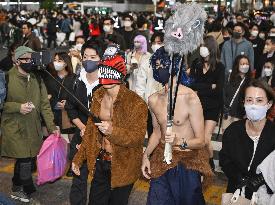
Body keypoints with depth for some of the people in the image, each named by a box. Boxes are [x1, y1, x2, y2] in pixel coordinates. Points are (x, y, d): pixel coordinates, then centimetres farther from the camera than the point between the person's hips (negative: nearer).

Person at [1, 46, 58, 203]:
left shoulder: (37, 79, 7)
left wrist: (52, 126, -2)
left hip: (33, 128, 5)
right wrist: (18, 107, -20)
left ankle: (17, 189, 34)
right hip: (14, 128, -5)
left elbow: (44, 104, 5)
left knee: (23, 159, 13)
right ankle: (29, 190, 19)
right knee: (25, 161, -5)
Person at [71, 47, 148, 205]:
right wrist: (78, 159, 10)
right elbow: (90, 131, 10)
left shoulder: (136, 103, -18)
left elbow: (138, 138, -19)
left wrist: (113, 131, -34)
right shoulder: (98, 97, 2)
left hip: (123, 166, -5)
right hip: (100, 162, 5)